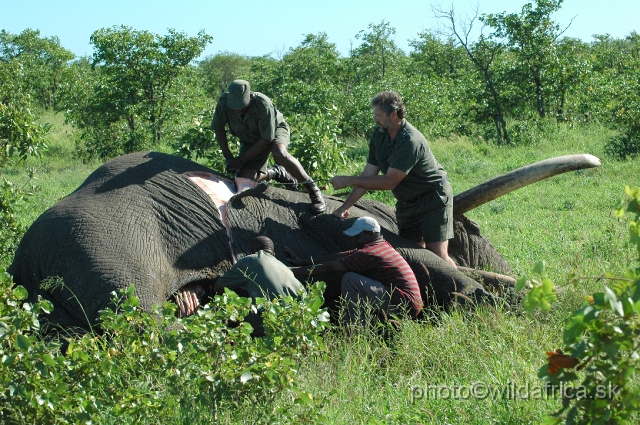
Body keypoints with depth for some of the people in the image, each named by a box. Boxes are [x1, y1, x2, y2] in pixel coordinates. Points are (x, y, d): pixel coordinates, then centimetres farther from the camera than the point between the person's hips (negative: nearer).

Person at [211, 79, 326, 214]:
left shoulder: (263, 105, -37)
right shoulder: (223, 103, -26)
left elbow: (267, 139, -30)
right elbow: (218, 128, -8)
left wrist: (241, 159, -27)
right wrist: (228, 157, -13)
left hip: (275, 129, -5)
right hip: (250, 140, 5)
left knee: (279, 153, -39)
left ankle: (313, 189, -25)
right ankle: (277, 173, 17)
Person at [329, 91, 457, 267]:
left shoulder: (410, 141, -28)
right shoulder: (379, 135, -2)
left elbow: (389, 182, -27)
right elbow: (368, 176, 0)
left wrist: (349, 180, -22)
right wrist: (346, 206, -7)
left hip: (433, 198, -8)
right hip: (407, 202, 8)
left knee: (438, 255, -15)